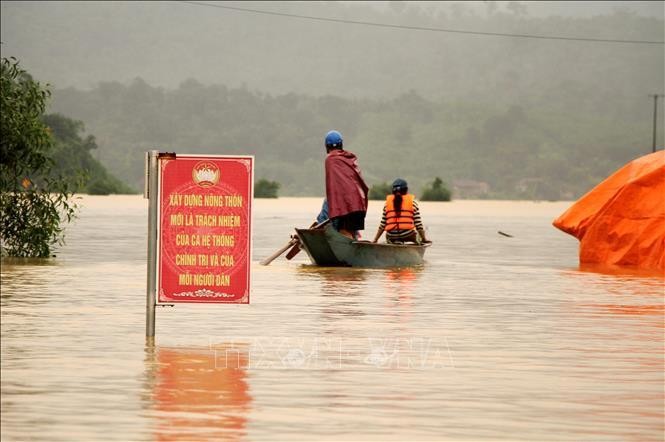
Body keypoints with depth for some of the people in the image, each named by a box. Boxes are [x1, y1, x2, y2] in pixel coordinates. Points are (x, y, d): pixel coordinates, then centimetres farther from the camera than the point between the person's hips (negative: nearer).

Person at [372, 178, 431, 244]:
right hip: (407, 236, 1)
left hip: (391, 238, -1)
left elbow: (382, 225, 8)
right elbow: (418, 224, 2)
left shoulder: (387, 202, 9)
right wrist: (424, 239, 12)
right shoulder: (412, 202, 4)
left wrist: (375, 240, 17)